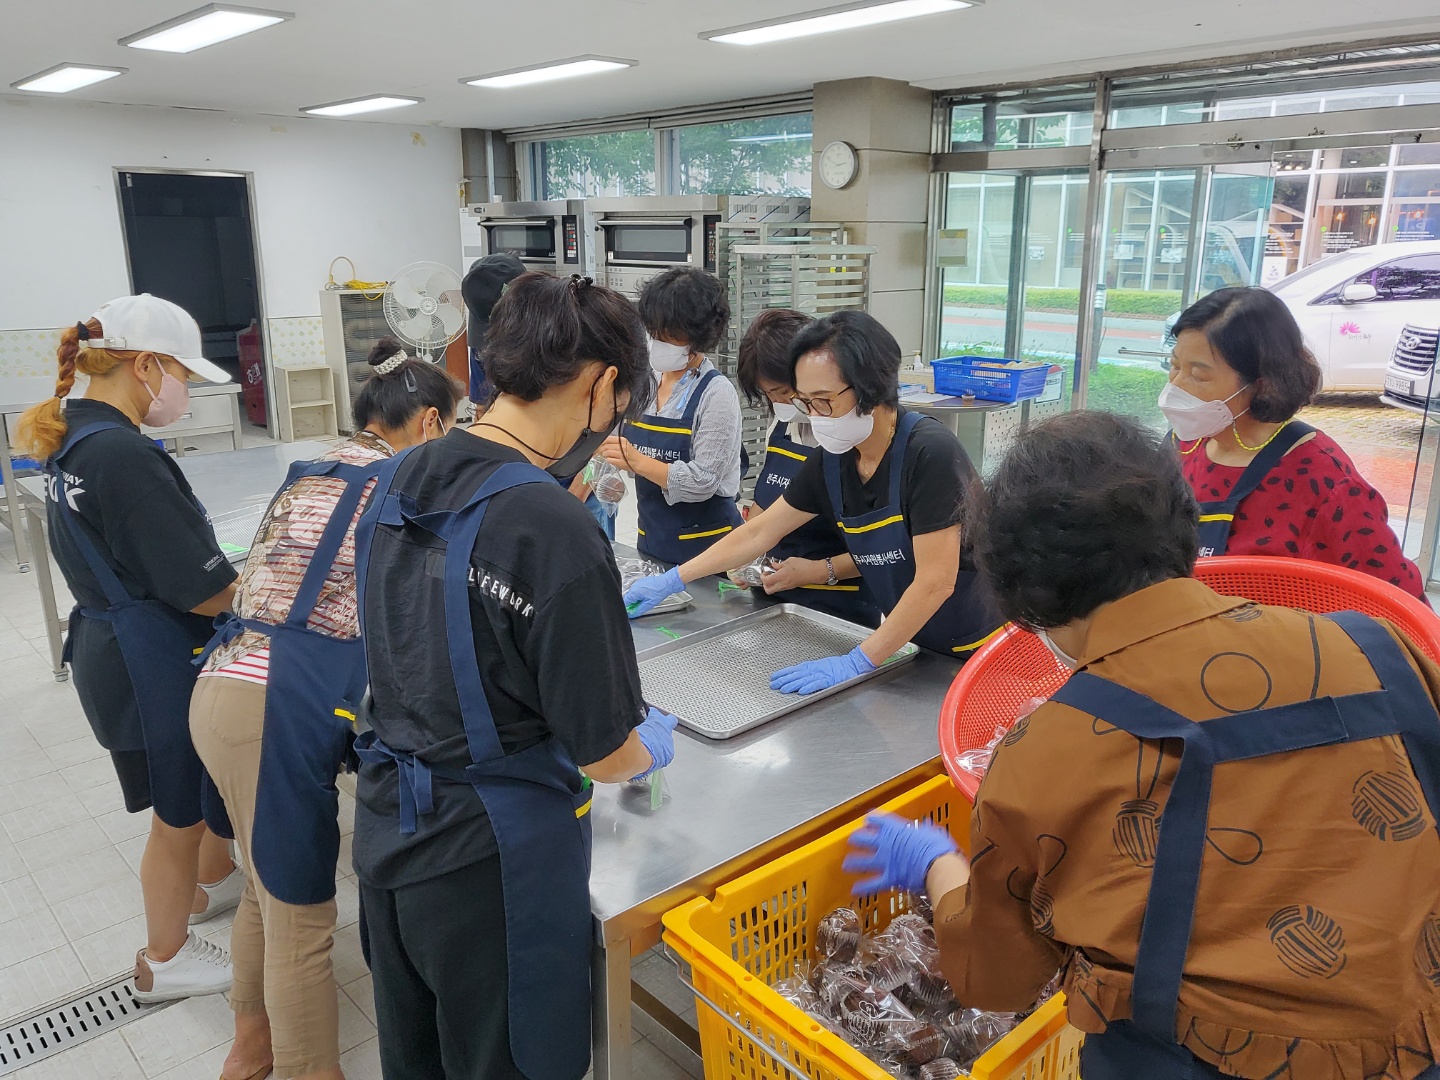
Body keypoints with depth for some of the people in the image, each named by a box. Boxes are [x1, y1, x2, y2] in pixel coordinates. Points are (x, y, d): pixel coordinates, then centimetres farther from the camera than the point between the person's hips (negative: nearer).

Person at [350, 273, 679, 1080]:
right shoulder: (554, 529, -26)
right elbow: (605, 755, -18)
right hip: (490, 857, -7)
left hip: (388, 829, 7)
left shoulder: (400, 482, -3)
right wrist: (654, 748, 5)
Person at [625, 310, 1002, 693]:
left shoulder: (929, 452, -25)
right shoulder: (832, 461, -5)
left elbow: (935, 582, -26)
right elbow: (758, 533, 6)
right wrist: (671, 581, 7)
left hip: (972, 652, -5)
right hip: (912, 645, 6)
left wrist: (856, 662, -27)